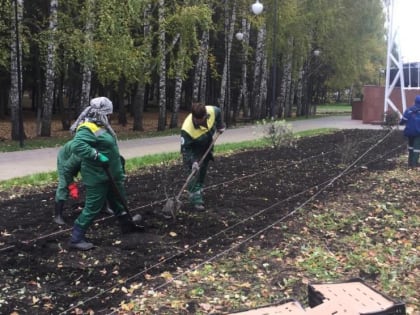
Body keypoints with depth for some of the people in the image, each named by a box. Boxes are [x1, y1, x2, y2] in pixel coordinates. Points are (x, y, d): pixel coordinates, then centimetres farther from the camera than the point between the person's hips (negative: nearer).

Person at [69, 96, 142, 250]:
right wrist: (97, 155, -34)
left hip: (109, 174, 10)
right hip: (97, 176, -10)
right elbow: (76, 145, -37)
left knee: (118, 200, 24)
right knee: (93, 207, -4)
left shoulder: (99, 126, 9)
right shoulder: (88, 128, -22)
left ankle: (127, 224, 43)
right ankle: (76, 238, 7)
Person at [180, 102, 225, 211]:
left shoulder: (213, 111, -31)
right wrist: (192, 161, -40)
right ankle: (196, 200, -9)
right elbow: (185, 149, -32)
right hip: (194, 150, -5)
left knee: (203, 172, 16)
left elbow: (218, 113, -3)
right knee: (194, 173, -15)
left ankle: (199, 195, 32)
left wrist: (220, 126, 1)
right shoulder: (187, 129, -42)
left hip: (207, 146, 5)